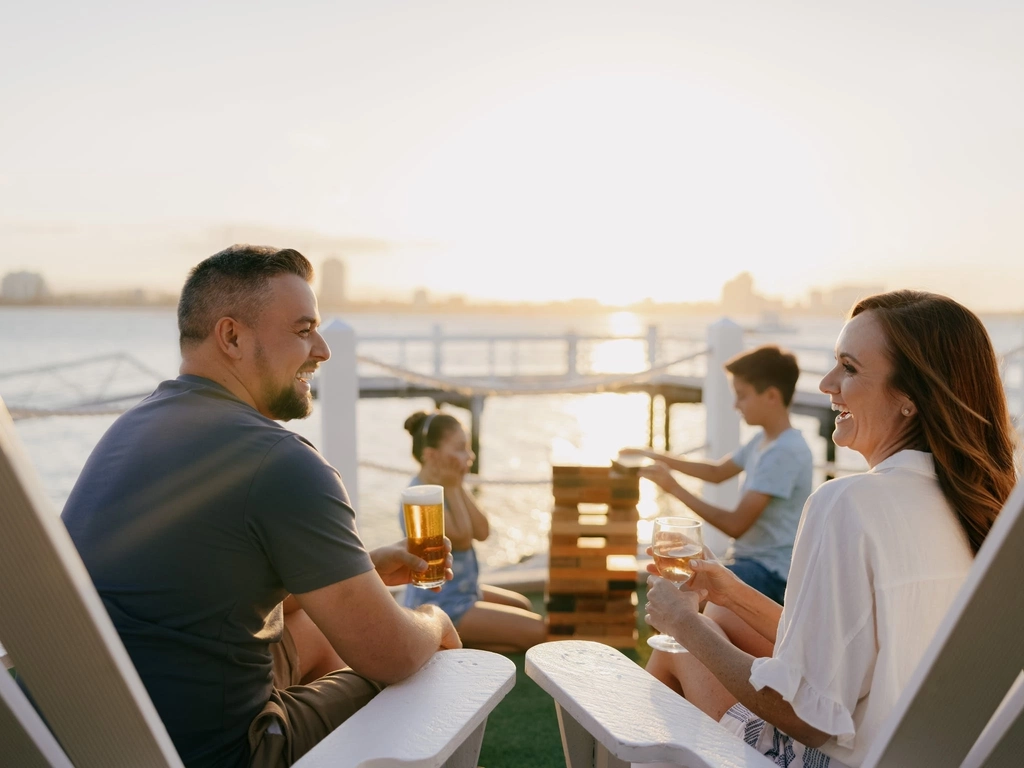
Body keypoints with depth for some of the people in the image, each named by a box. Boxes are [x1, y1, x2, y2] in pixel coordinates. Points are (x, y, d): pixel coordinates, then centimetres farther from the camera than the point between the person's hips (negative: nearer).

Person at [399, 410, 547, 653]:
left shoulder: (445, 487, 2)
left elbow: (482, 532, -5)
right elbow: (462, 540, -22)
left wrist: (459, 487, -11)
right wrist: (452, 489, -20)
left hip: (462, 589, 10)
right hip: (441, 606, -10)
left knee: (523, 605, 30)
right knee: (537, 631, -8)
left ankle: (453, 637, 16)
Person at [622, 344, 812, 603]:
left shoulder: (784, 452, -23)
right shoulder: (763, 440, 7)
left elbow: (736, 525, -24)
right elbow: (717, 472, 23)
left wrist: (675, 488, -19)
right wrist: (660, 457, 12)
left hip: (774, 574, -10)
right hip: (752, 560, 10)